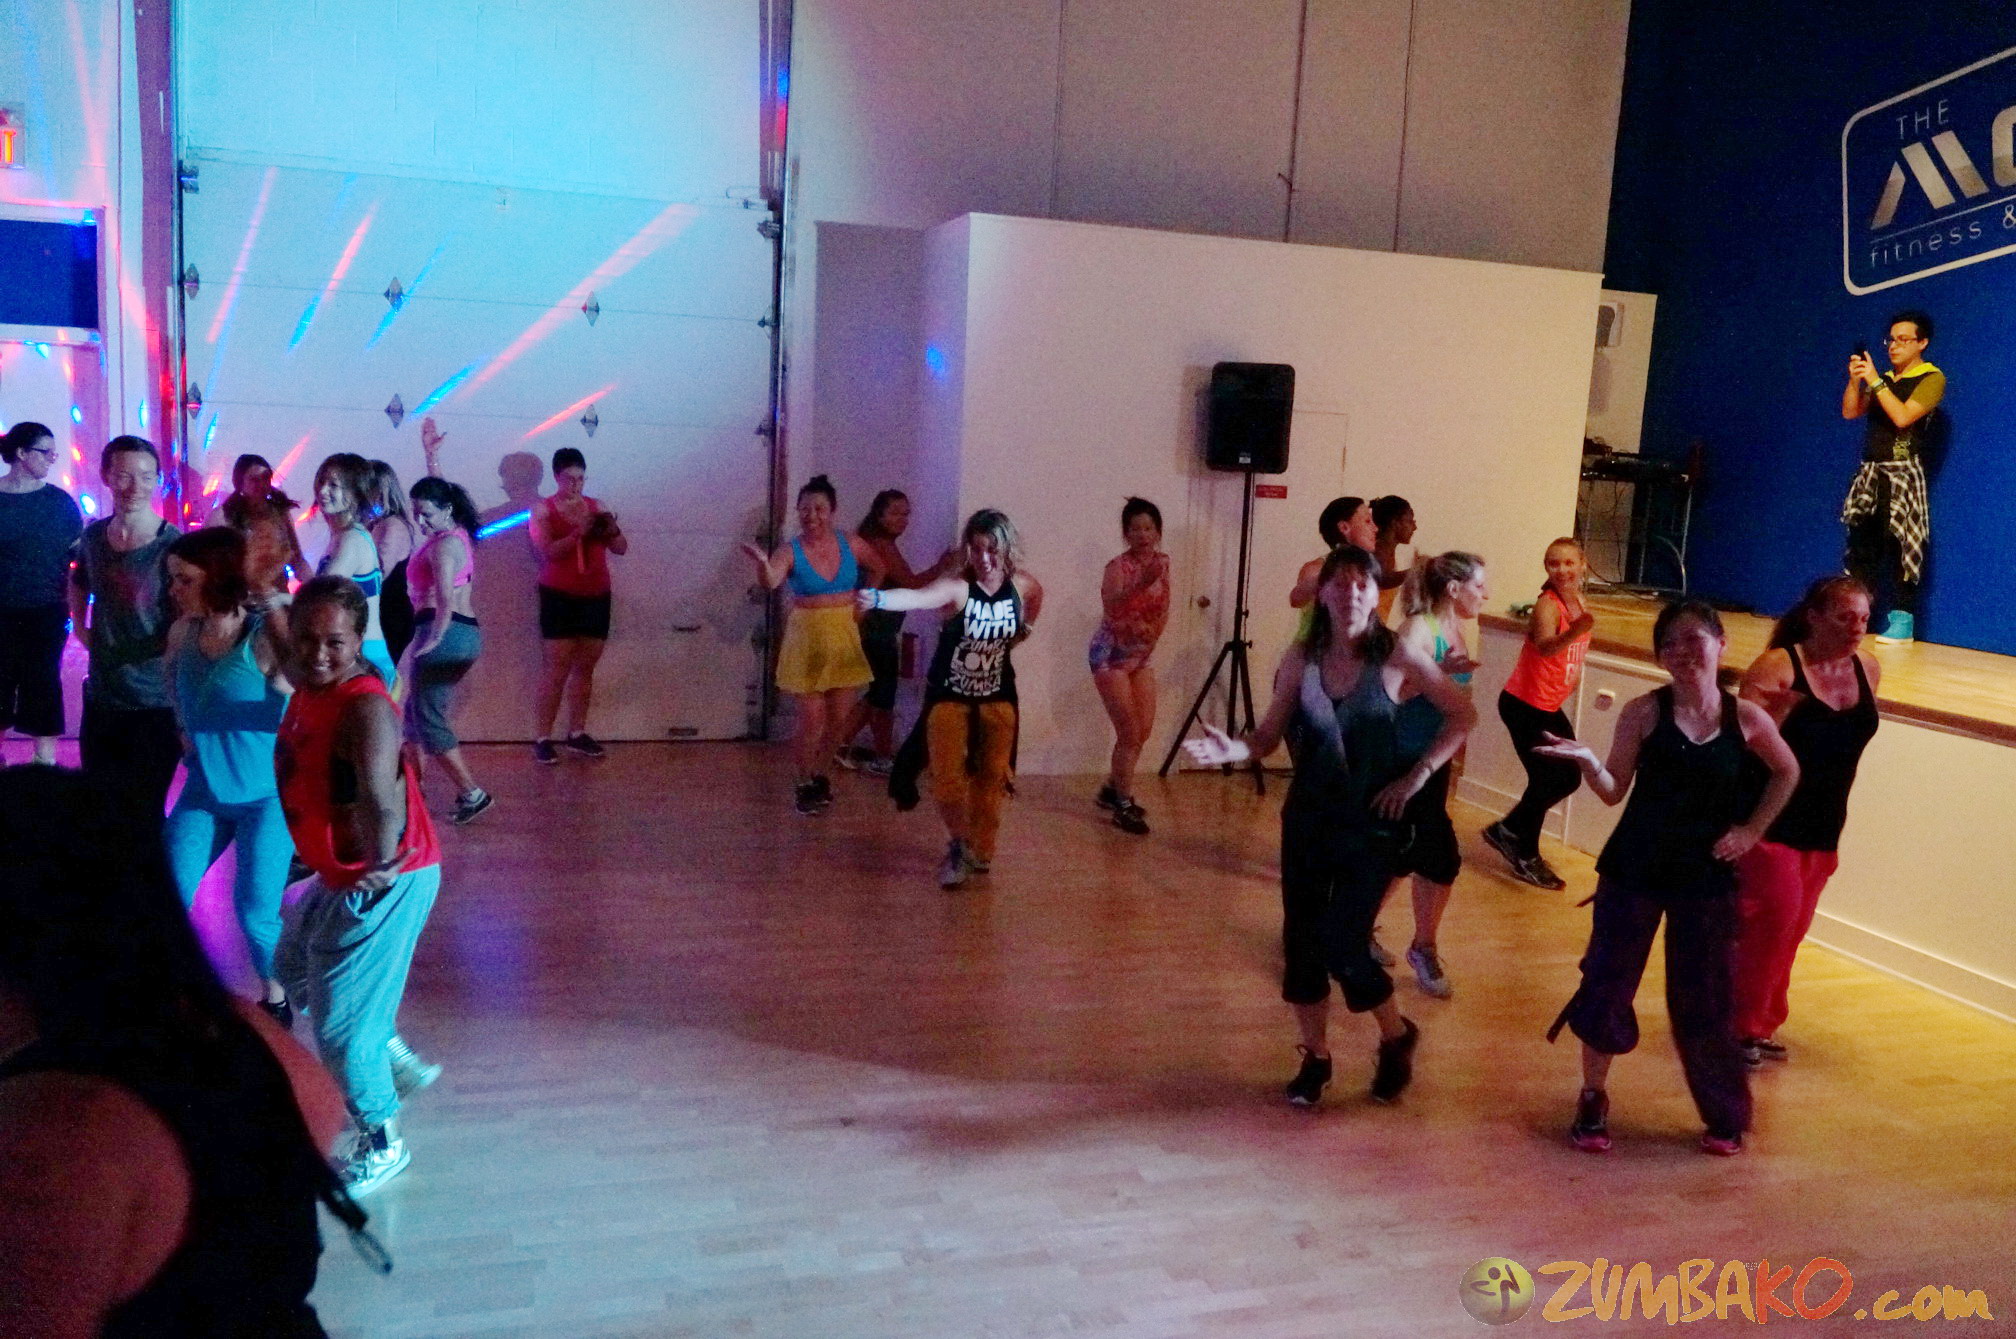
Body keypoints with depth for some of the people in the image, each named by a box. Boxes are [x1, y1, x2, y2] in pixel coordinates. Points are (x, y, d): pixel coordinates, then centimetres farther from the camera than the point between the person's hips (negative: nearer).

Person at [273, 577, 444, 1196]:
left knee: (339, 1025, 1)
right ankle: (393, 1056, 51)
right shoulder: (308, 690, -3)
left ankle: (382, 1143, 26)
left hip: (381, 884, -10)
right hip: (337, 875, 10)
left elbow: (382, 799, -48)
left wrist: (381, 864, -33)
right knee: (296, 968, 32)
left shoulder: (364, 708, -31)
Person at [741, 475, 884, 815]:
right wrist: (763, 564, -54)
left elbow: (878, 568, 16)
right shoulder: (791, 552, -12)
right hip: (806, 643, -3)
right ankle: (805, 784, 16)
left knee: (839, 720, 8)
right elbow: (770, 582, -32)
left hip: (845, 642, 3)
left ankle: (818, 772, 31)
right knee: (812, 722, -4)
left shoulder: (851, 545, -3)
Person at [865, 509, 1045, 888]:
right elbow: (919, 597, -47)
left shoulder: (1024, 585, -11)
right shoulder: (956, 586, -25)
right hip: (949, 695, -3)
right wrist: (879, 599, -66)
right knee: (947, 778, -6)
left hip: (998, 696, 3)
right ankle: (960, 844, 18)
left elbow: (1035, 601, 16)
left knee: (992, 777, 10)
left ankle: (981, 851, 30)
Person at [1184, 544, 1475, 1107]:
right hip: (1306, 819, 3)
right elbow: (1269, 735, -3)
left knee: (1343, 947, -5)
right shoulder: (1302, 657, -3)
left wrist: (1418, 775, -7)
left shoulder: (1397, 656, -10)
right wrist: (1232, 750, -23)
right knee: (1301, 941, 7)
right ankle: (1315, 1057, 28)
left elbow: (1463, 716, -1)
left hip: (1371, 825, -3)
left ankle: (1397, 1037, 24)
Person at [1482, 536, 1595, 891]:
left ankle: (1508, 830, 28)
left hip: (1550, 707, 9)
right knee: (1545, 779, -4)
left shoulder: (1581, 605, 3)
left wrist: (1575, 672, 8)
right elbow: (1545, 646, -44)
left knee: (1570, 777, 13)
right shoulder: (1547, 604, -22)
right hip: (1523, 705, -9)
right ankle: (1526, 857, 16)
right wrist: (1574, 633, -62)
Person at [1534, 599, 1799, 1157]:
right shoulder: (1644, 712, -10)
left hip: (1707, 877, 1)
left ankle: (1726, 1116, 27)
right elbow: (1614, 790, -7)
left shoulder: (1746, 717, -4)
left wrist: (1753, 829, 5)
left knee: (1702, 1000, 7)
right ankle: (1593, 1100, 23)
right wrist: (1587, 761, -26)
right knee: (1606, 985, 3)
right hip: (1634, 870, -1)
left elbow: (1787, 772, 14)